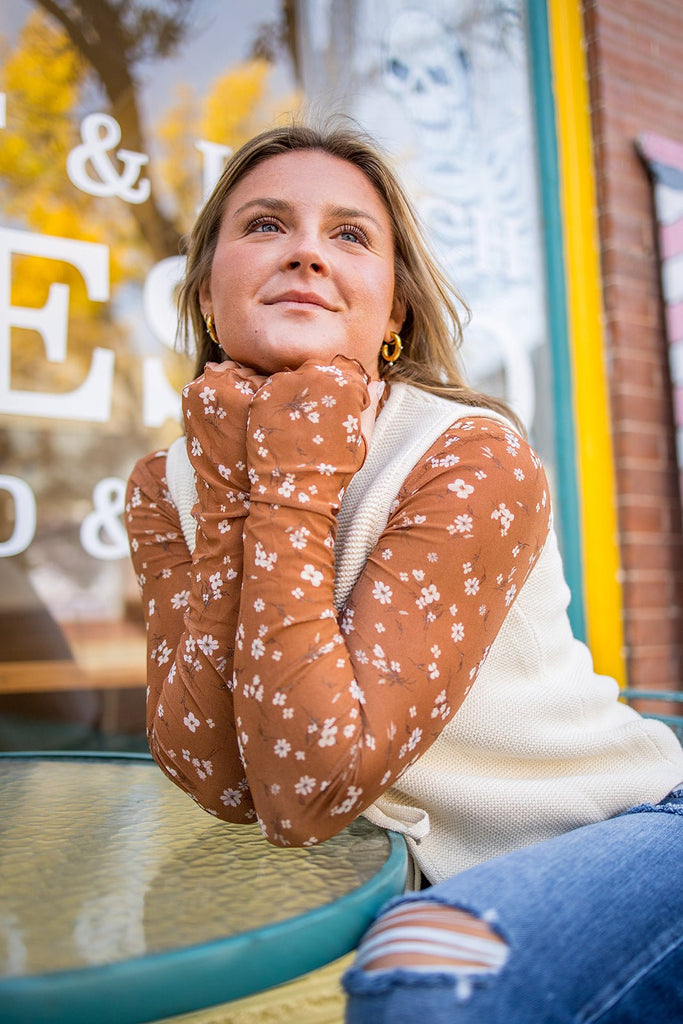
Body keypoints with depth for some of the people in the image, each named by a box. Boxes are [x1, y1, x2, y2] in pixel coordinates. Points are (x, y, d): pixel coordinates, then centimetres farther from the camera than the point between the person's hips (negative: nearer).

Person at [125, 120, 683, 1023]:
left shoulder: (476, 459, -19)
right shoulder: (167, 489, -4)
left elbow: (311, 792, -24)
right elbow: (219, 783, -14)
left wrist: (291, 491, -23)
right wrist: (230, 504, -20)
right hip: (420, 877, 5)